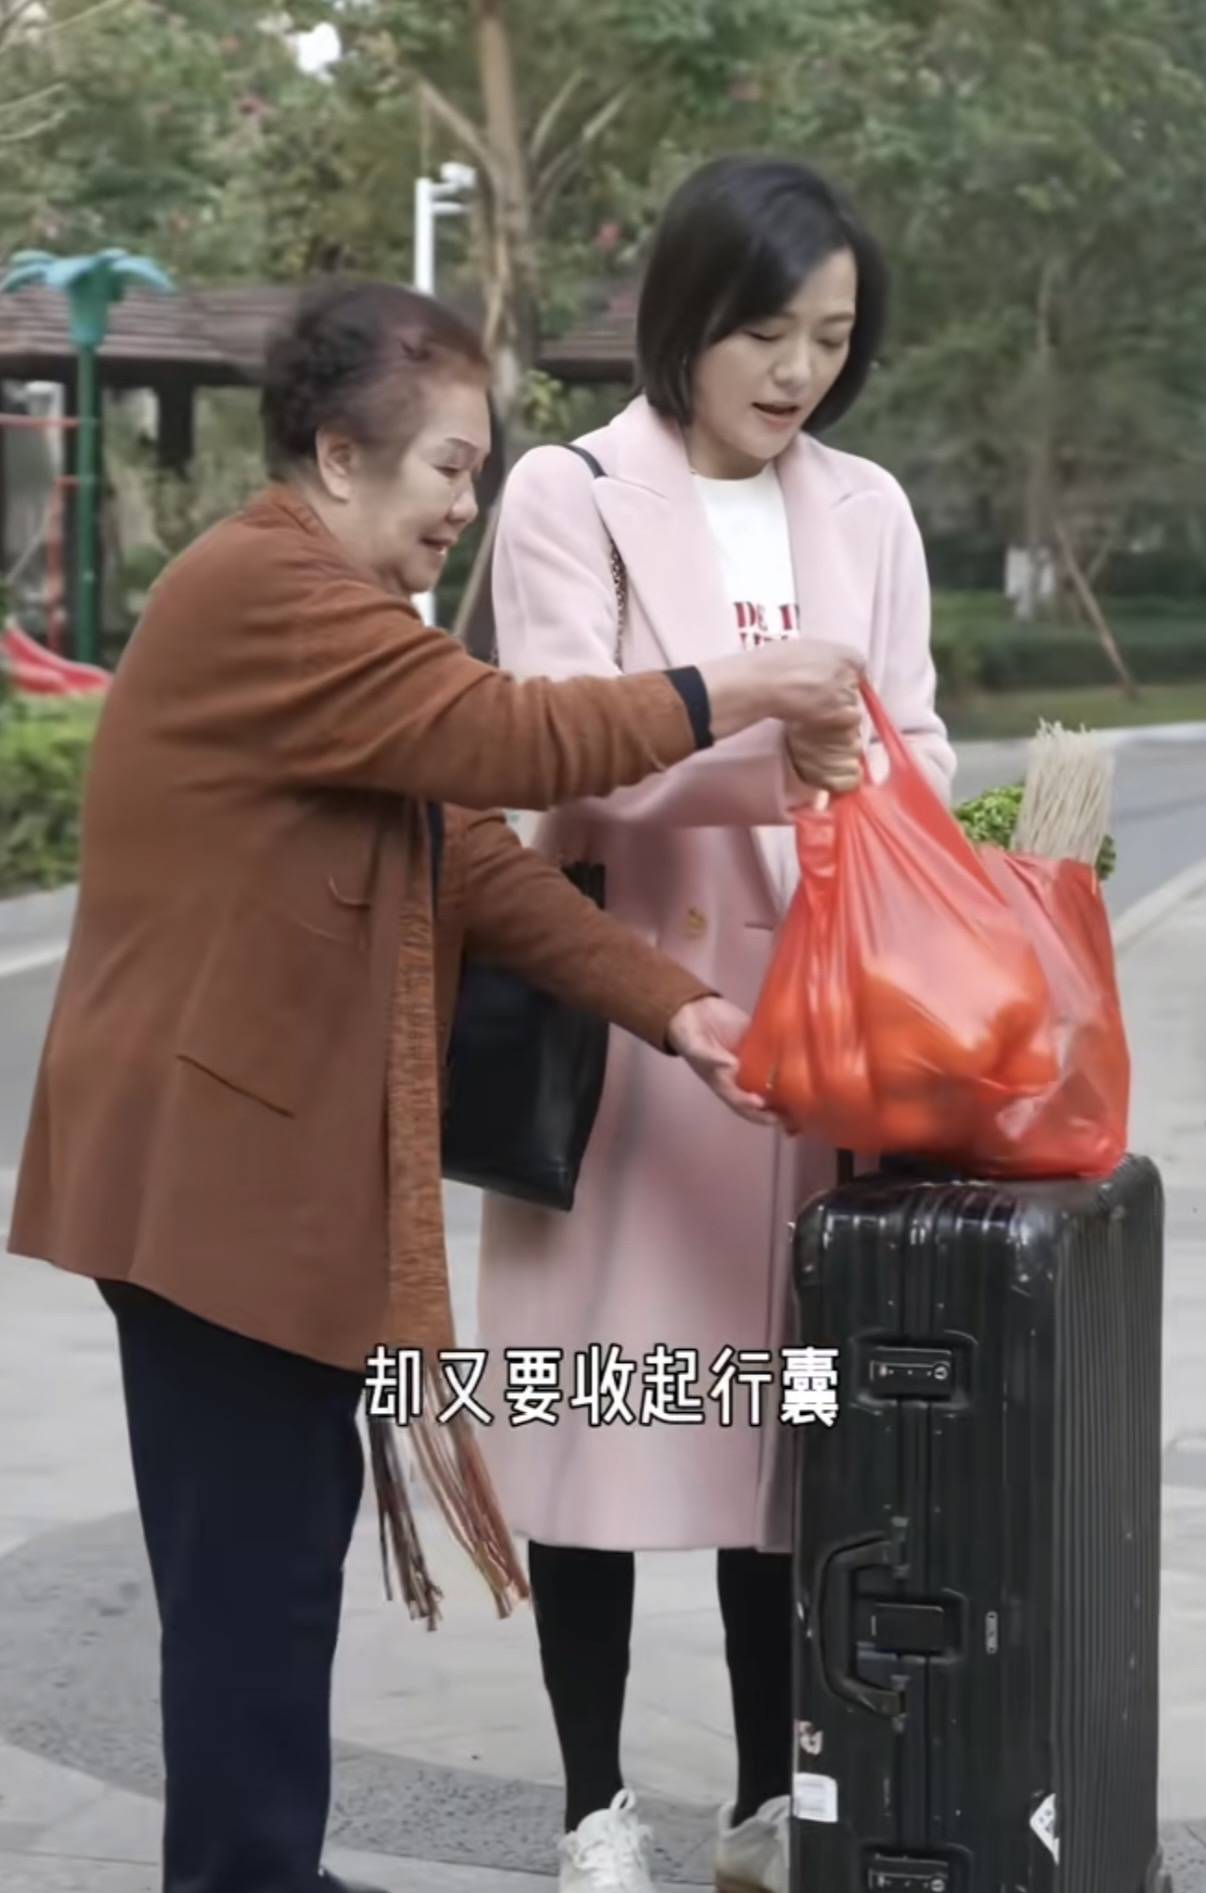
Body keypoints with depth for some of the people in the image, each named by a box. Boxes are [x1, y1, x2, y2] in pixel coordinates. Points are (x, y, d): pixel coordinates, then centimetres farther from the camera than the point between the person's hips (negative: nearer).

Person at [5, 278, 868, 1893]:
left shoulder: (325, 611, 18)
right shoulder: (259, 592, -15)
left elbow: (472, 857, 9)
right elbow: (508, 741, -21)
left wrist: (670, 1009, -1)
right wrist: (730, 700, -9)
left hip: (280, 1157, 10)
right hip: (213, 1162, -10)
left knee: (277, 1551, 15)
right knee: (253, 1567, -4)